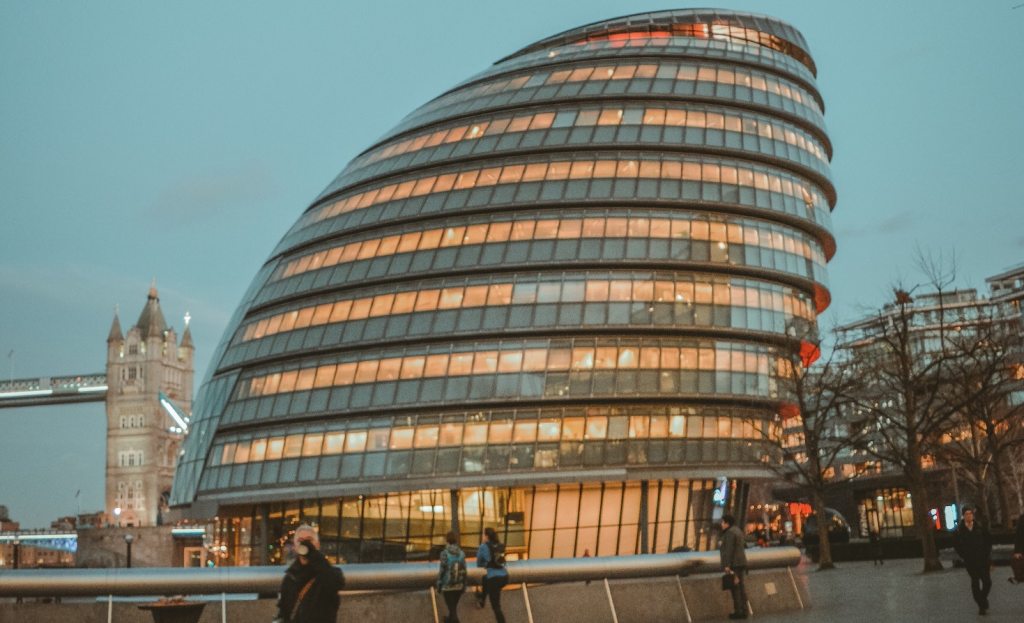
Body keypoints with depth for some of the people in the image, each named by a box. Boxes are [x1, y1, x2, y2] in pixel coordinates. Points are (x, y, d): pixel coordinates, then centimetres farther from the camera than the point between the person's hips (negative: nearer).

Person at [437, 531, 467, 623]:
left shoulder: (445, 553, -12)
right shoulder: (461, 553, -1)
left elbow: (442, 570, -11)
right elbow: (464, 570, 3)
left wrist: (439, 584, -1)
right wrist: (464, 585, 12)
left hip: (447, 585, -4)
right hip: (459, 585, 4)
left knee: (451, 607, 1)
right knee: (454, 606, 22)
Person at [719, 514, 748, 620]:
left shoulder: (729, 533, -14)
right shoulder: (737, 530, 16)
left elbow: (729, 550, -19)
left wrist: (727, 565, -20)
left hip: (733, 564, -10)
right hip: (741, 562, 10)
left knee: (735, 588, -6)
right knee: (741, 587, 8)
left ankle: (738, 611, -6)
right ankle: (743, 611, 8)